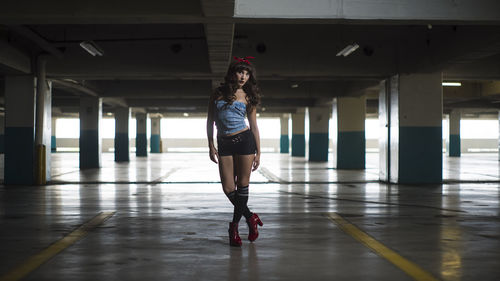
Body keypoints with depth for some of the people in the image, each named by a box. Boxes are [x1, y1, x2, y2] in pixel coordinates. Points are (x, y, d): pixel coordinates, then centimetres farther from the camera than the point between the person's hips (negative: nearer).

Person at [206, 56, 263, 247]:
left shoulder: (248, 97, 5)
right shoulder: (218, 94, 7)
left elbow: (254, 125, 7)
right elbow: (210, 121, 10)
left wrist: (258, 152, 4)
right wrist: (211, 146, 3)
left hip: (244, 140, -1)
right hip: (224, 144, 1)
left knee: (242, 184, 0)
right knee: (228, 188, -3)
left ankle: (234, 225, 14)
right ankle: (250, 217, 17)